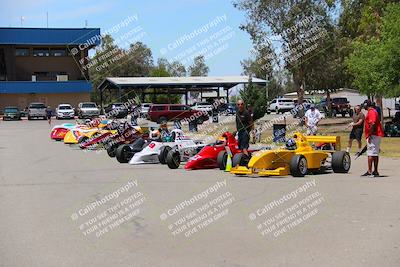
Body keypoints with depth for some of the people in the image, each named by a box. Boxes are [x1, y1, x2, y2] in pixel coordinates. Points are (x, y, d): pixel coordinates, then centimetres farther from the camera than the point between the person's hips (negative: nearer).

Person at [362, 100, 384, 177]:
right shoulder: (373, 111, 21)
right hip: (377, 135, 11)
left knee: (371, 153, -11)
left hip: (373, 135, -11)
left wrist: (370, 135, -23)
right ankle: (375, 171, 14)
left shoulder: (371, 112, -13)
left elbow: (373, 124, -23)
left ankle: (369, 172, -13)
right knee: (375, 153, 11)